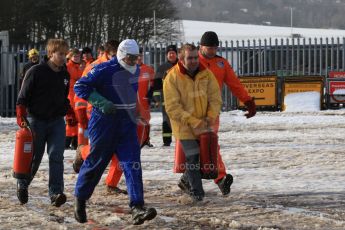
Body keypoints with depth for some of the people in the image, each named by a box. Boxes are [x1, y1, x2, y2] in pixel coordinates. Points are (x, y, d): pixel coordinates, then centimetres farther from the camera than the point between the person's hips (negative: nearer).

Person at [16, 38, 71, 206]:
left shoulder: (65, 74, 7)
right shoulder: (36, 72, -10)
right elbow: (22, 98, -8)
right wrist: (21, 118, -16)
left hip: (57, 121, 4)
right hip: (36, 121, -4)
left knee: (56, 156, -11)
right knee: (34, 158, 5)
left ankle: (56, 193, -16)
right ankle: (22, 185, 31)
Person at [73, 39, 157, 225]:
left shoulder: (135, 71, 8)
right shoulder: (104, 70, -15)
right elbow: (80, 87, -15)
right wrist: (101, 102, -24)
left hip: (127, 125, 5)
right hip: (103, 124, -5)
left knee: (132, 164, -9)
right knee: (96, 163, 5)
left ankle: (137, 208, -17)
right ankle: (80, 199, 28)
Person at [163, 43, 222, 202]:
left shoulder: (206, 74, -4)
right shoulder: (172, 77, -16)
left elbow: (215, 98, 1)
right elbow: (172, 107, -17)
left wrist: (210, 117, -15)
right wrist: (193, 122, -22)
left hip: (204, 125, 5)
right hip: (184, 126, -5)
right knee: (192, 158, -10)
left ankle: (187, 179, 41)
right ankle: (196, 192, 2)